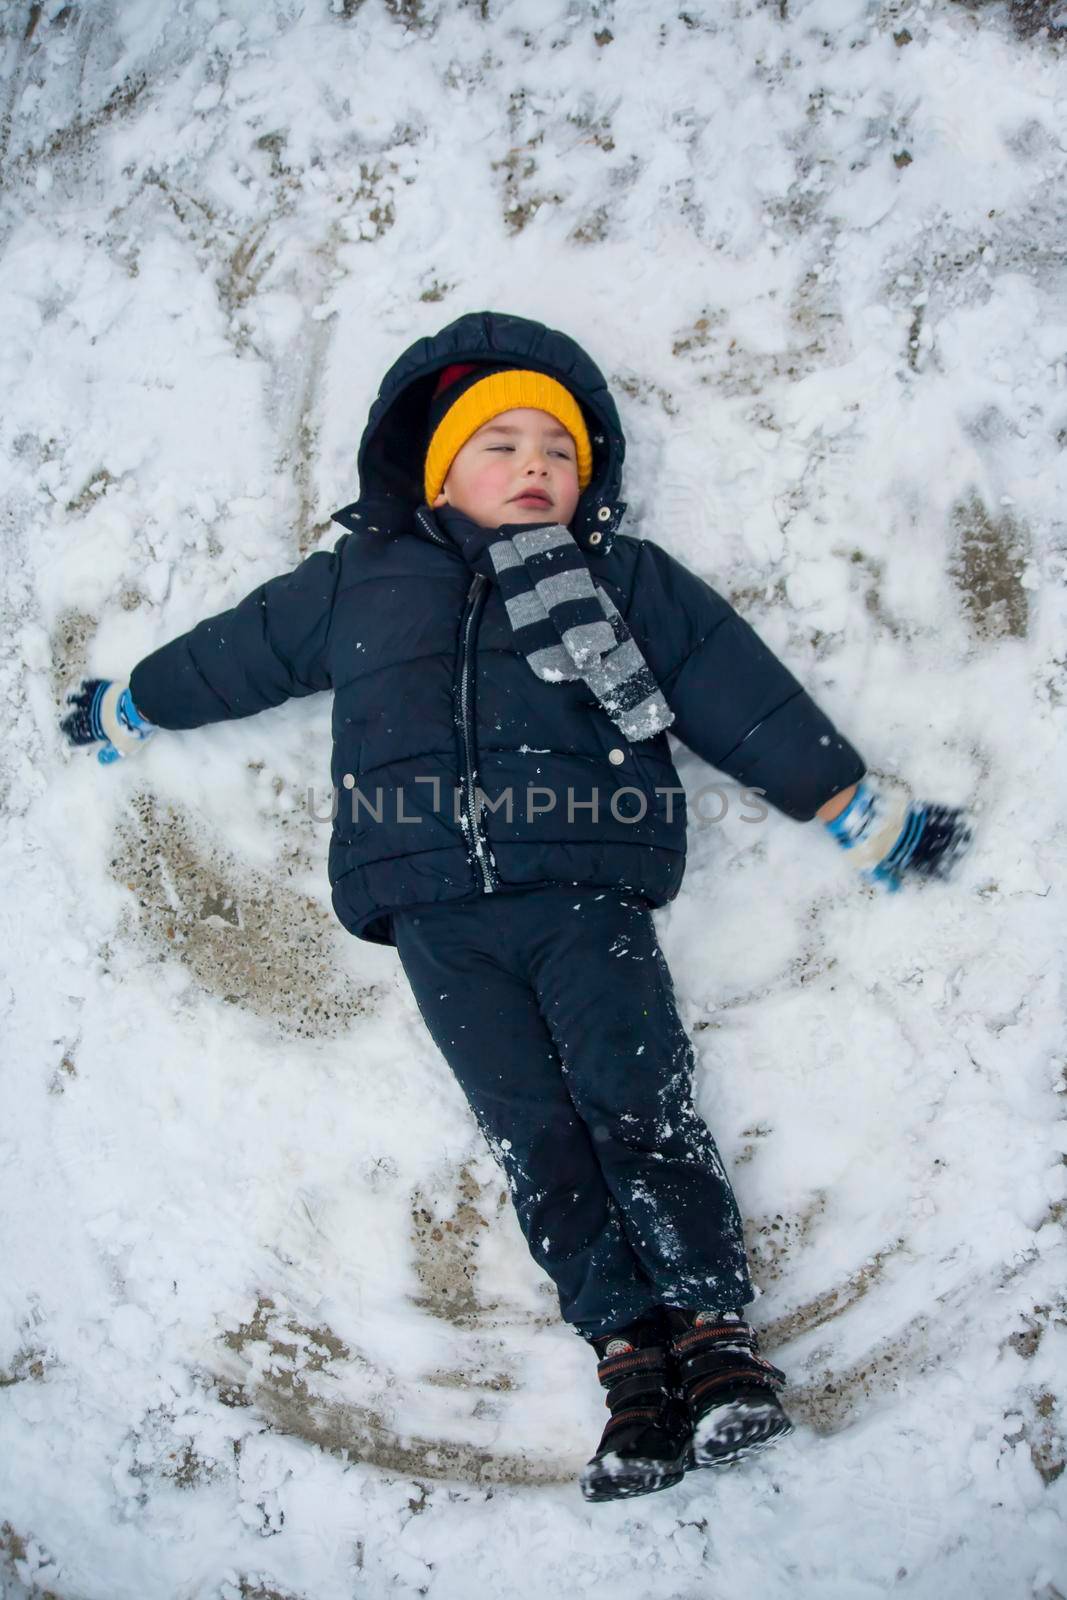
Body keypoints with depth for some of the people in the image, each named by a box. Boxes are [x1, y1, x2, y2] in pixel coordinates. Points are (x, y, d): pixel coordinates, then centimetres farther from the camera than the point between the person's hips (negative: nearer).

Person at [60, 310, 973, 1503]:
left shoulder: (628, 579, 18)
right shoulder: (361, 581, 21)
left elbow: (745, 691, 14)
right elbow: (236, 650, 33)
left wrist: (866, 814, 11)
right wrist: (126, 708, 41)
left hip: (584, 889, -1)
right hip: (437, 921, 2)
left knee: (635, 1099, -13)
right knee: (533, 1134, -4)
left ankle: (717, 1336, -9)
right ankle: (631, 1363, -1)